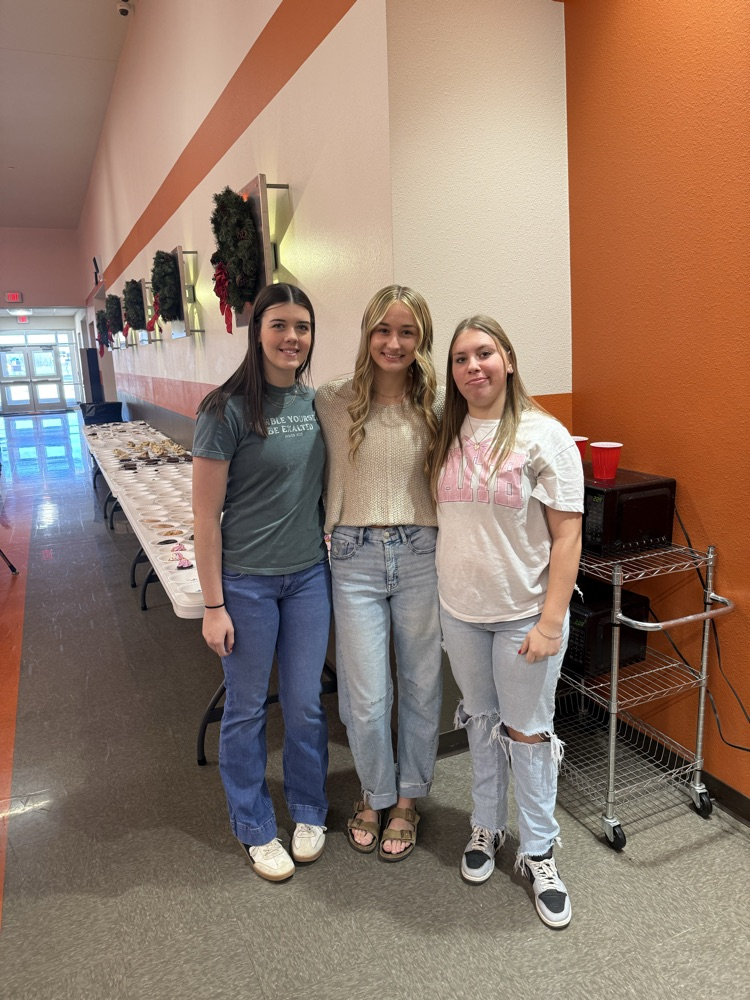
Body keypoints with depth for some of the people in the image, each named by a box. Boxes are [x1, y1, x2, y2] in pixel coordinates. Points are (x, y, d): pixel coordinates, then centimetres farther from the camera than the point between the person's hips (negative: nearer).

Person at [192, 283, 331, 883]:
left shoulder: (317, 402, 2)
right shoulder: (227, 409, -13)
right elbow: (206, 512, -12)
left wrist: (330, 540, 8)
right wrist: (214, 605, -11)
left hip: (309, 574, 4)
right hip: (247, 580, -4)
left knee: (306, 703, 15)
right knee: (247, 708, 12)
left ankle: (309, 811, 39)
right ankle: (256, 828, 34)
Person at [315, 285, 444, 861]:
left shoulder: (438, 405, 0)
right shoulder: (334, 402, -1)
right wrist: (335, 529, 1)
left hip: (421, 556, 1)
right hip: (356, 559, 0)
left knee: (421, 685, 14)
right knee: (365, 698, 6)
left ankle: (407, 799, 39)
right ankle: (375, 794, 37)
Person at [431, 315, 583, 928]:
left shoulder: (543, 436, -12)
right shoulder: (447, 436, 3)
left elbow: (567, 535, -13)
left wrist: (551, 622, -17)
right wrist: (438, 596, 5)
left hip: (524, 613, -4)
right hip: (460, 610, 4)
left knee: (527, 731, 9)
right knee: (481, 722, 19)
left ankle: (538, 852, 29)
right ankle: (487, 826, 40)